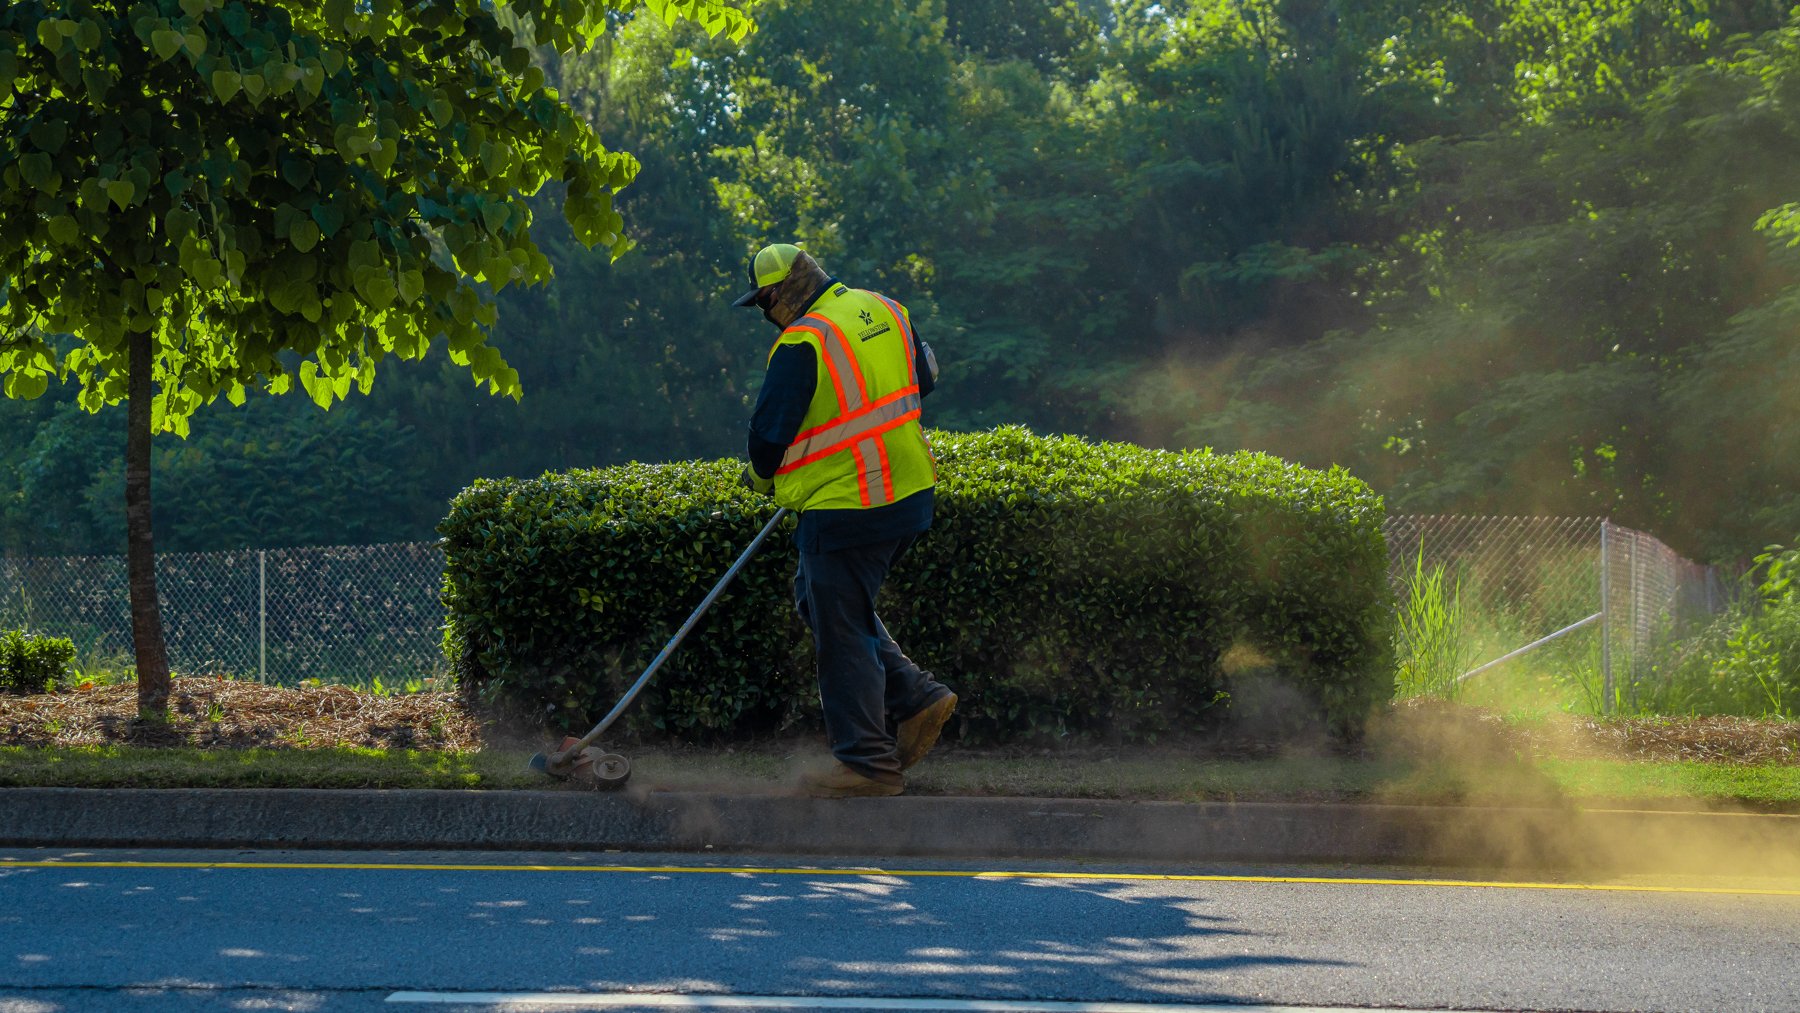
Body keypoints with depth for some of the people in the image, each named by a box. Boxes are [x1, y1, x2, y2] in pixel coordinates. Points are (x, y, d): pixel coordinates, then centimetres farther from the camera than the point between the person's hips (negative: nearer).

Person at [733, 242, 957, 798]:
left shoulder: (802, 345, -18)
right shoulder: (886, 311, 7)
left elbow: (769, 431, -14)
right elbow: (924, 377, 21)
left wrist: (761, 476, 8)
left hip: (847, 510, -9)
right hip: (910, 495, 9)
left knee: (841, 629, 1)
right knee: (818, 598, 22)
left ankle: (869, 762, 5)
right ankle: (915, 696, 16)